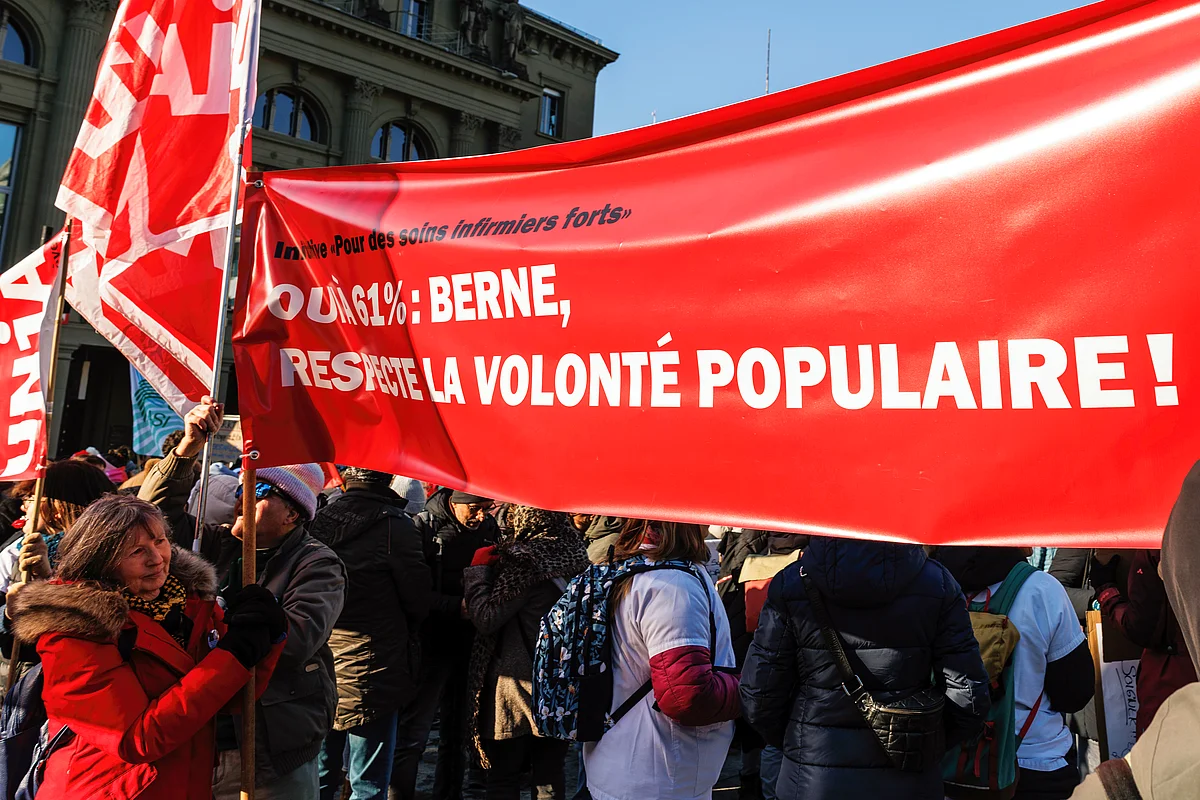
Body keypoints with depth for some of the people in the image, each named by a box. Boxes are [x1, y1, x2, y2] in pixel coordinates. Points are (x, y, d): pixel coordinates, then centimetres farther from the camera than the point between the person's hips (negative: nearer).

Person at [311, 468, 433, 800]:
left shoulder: (321, 519, -1)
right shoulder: (393, 525, -16)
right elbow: (418, 598, -8)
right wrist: (406, 631, 12)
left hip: (322, 658, 6)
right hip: (370, 665, -5)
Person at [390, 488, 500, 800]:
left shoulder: (490, 527, 4)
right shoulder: (424, 526, -10)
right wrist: (457, 606, -21)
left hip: (471, 643, 5)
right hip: (433, 643, -5)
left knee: (458, 733, 17)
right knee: (412, 733, -1)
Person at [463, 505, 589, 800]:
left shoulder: (524, 560, -19)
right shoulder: (573, 552, 2)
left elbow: (486, 618, -18)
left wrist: (478, 568, -7)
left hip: (518, 683, -6)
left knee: (504, 776, 9)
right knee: (550, 775, 16)